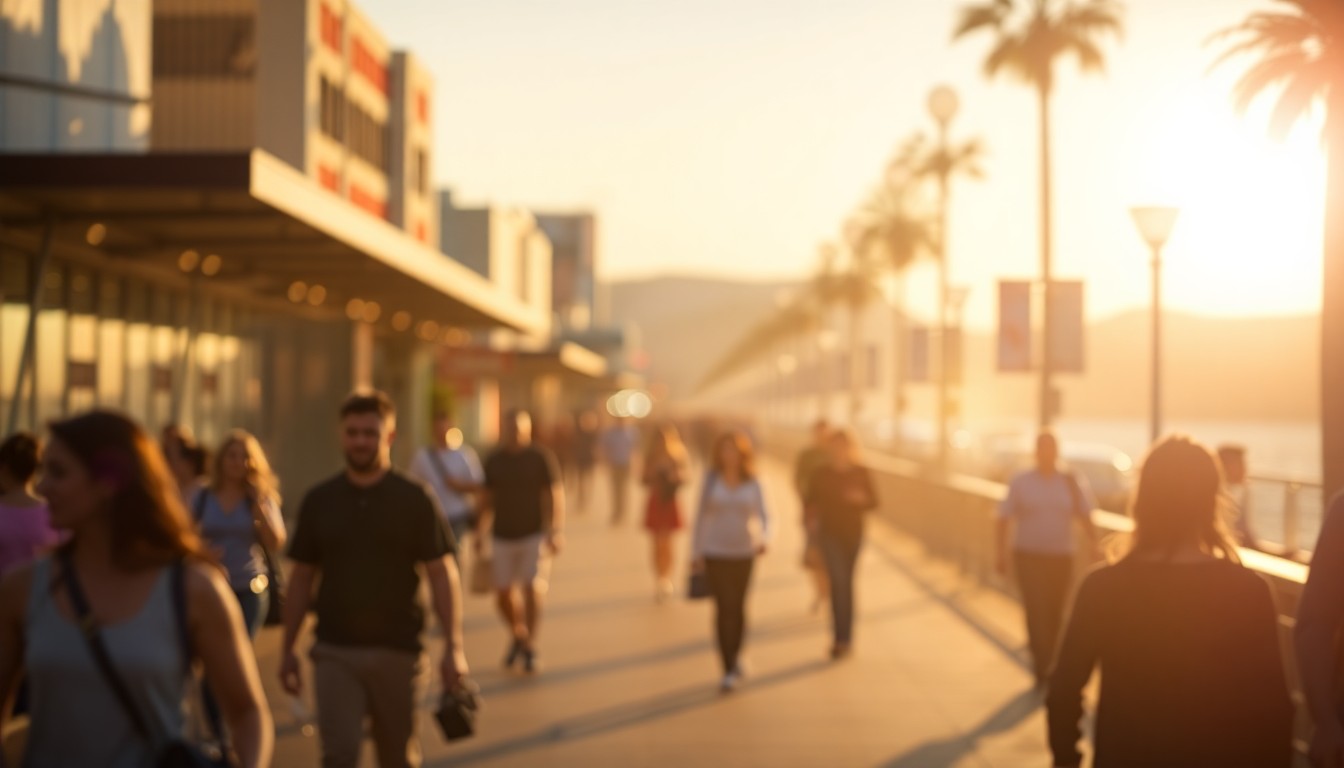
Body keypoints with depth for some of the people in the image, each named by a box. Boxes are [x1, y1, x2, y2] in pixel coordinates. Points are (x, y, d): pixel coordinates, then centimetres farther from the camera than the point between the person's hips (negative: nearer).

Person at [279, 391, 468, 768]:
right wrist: (287, 648, 8)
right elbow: (301, 578, 10)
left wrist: (453, 646, -10)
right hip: (335, 652, 1)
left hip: (398, 651, -1)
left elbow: (442, 573, -3)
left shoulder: (415, 500, -1)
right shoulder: (319, 501, 5)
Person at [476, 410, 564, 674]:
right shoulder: (493, 461, 4)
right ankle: (517, 637, 30)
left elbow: (555, 496, -8)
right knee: (503, 594, 5)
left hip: (534, 534, -3)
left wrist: (556, 533, -16)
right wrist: (480, 534, 4)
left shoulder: (541, 457, -5)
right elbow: (486, 501, 10)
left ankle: (530, 648, -4)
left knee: (532, 590, -13)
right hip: (503, 536, 3)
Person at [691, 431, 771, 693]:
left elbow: (763, 516, -4)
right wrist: (696, 553, 1)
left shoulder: (753, 483, -3)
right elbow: (701, 516, 2)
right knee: (724, 608, -10)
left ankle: (735, 655, 38)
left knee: (738, 607, 13)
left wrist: (764, 539, -25)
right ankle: (730, 670, -7)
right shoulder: (710, 480, -3)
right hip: (716, 553, -1)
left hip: (744, 553, 1)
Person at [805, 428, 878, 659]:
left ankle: (843, 638, 29)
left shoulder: (860, 473, -1)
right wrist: (812, 519, -17)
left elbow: (873, 502, 3)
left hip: (853, 534, 2)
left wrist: (860, 499, -20)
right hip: (829, 533, -2)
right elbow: (811, 501, 3)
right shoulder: (821, 474, -4)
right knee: (839, 581, -16)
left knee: (846, 582, 14)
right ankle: (843, 638, -15)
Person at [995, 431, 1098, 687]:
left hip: (1061, 558, 2)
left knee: (1054, 616, 7)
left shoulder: (1071, 483, 3)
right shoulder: (1020, 482, -1)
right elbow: (1003, 520, 0)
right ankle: (1042, 668, -14)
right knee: (1036, 610, -15)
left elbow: (1085, 519, 3)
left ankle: (1043, 663, 25)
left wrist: (1095, 549, -13)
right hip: (1028, 556, -2)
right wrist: (1000, 554, -10)